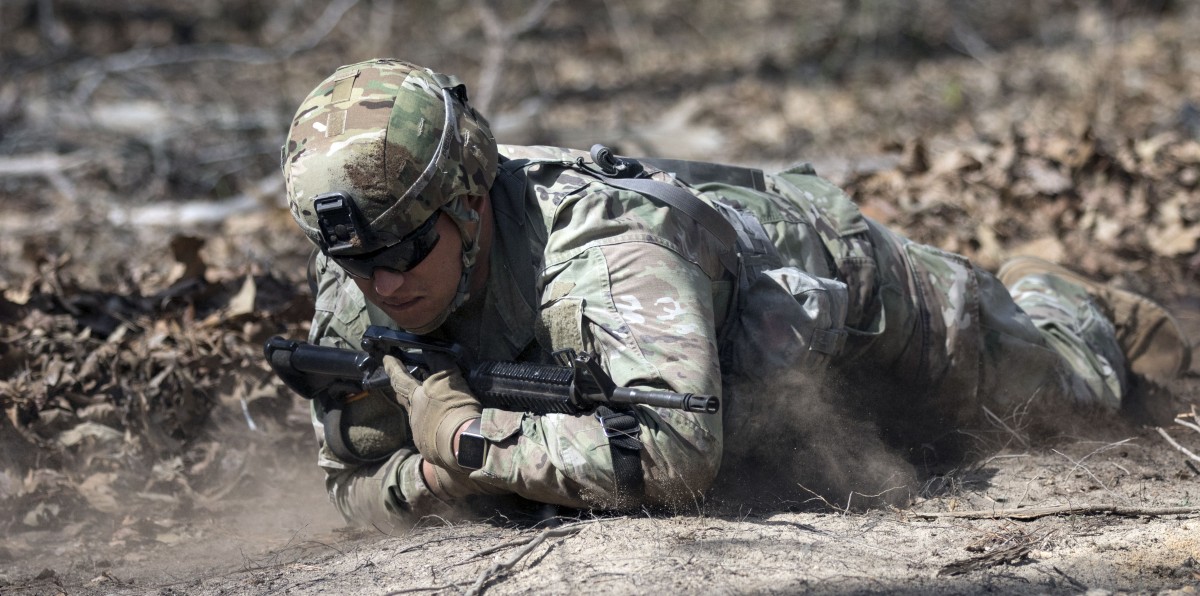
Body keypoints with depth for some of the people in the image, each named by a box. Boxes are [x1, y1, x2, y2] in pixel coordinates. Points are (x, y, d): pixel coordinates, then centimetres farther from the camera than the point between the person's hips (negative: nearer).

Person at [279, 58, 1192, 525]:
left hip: (824, 266, -5)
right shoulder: (354, 293, -29)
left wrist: (475, 439, -55)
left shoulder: (602, 249, -49)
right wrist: (433, 479, -39)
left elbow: (675, 455, -59)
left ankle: (1048, 302, 51)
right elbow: (356, 479, -17)